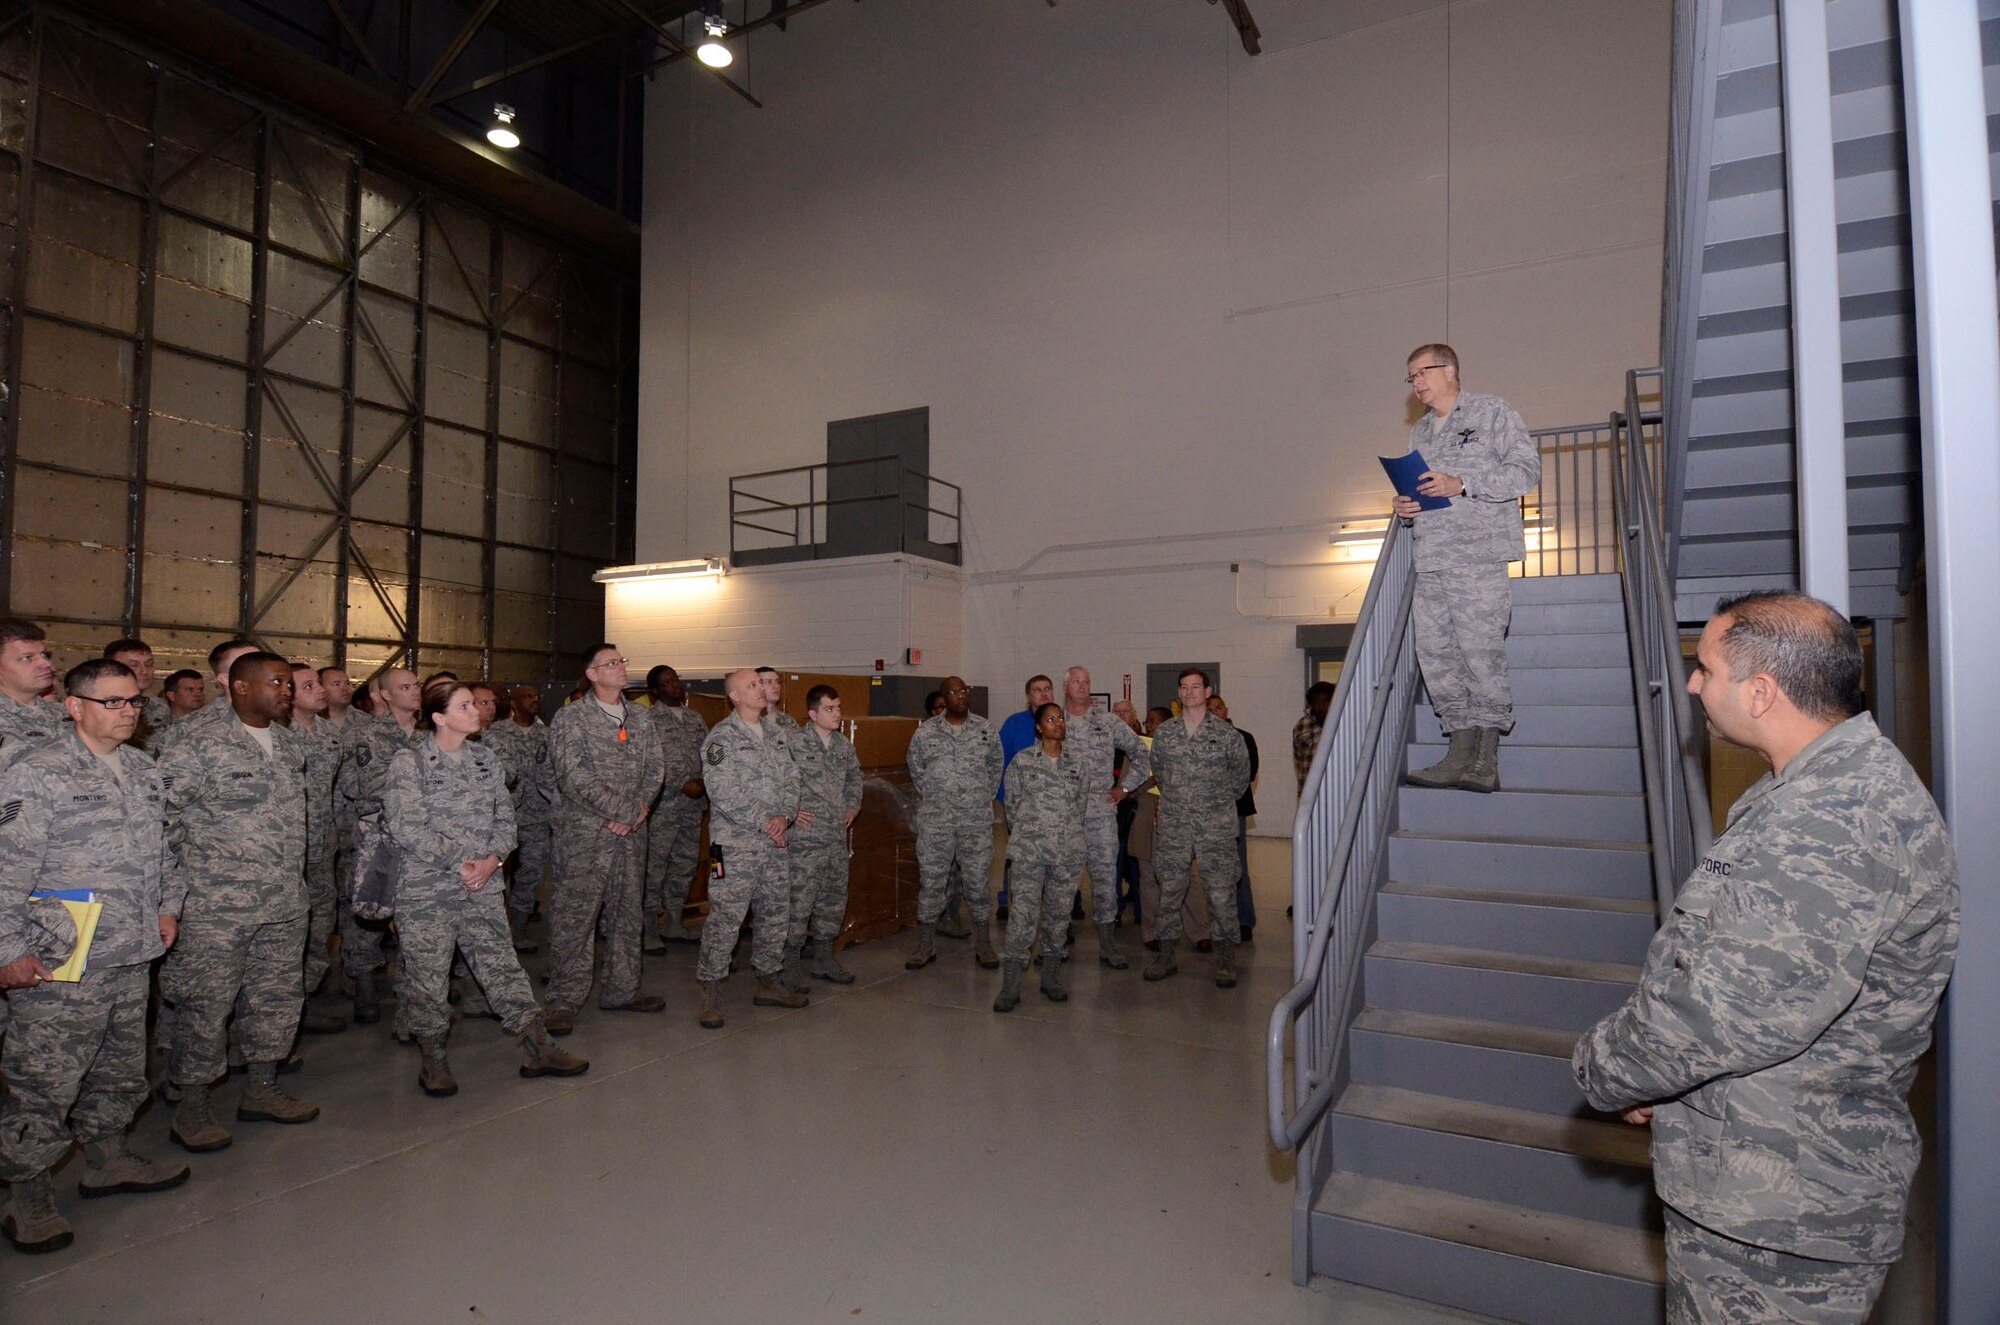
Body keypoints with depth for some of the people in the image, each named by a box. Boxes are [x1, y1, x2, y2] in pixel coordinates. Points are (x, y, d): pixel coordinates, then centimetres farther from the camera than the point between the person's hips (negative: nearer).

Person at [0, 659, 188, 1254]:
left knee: (121, 1070, 19)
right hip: (60, 965, -7)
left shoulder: (142, 769, 10)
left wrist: (168, 906, 15)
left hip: (134, 957, 7)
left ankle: (108, 1156, 36)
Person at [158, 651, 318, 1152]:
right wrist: (193, 858, -6)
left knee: (278, 996, 14)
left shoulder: (290, 743, 10)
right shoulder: (199, 744, -11)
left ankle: (262, 1090, 29)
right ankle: (192, 1107, 17)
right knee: (206, 1003, 2)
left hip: (286, 902, 7)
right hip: (217, 904, -7)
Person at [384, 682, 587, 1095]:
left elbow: (505, 817, 9)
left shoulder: (486, 759, 9)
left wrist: (492, 859, -7)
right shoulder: (408, 762, -6)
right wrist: (458, 863, -15)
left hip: (484, 886, 4)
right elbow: (407, 828, -13)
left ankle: (537, 1049, 9)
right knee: (427, 975, 4)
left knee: (502, 965, 5)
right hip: (426, 889, -4)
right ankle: (432, 1057, 22)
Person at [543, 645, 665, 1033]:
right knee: (574, 917, -3)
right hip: (584, 835, -6)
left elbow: (654, 768, 11)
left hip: (631, 834, 6)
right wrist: (624, 811, -17)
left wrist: (642, 806, -8)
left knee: (628, 914, 13)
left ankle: (622, 990, 25)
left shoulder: (641, 719, 13)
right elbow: (572, 776, -15)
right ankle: (564, 1000, 7)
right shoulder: (571, 718, -6)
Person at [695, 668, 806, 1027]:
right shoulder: (722, 738, -7)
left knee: (775, 915, 13)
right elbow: (724, 793, -15)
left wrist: (785, 816, -10)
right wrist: (765, 823, -16)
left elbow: (792, 780, 9)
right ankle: (710, 994, 6)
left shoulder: (779, 735, 13)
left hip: (776, 842, 7)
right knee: (725, 918, -5)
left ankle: (768, 984, 26)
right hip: (735, 844, -7)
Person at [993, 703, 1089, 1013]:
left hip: (1069, 851, 3)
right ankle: (1010, 984, -4)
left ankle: (1051, 976, 22)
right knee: (1023, 912, -8)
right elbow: (1012, 802, 8)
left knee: (1059, 913, 9)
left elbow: (1094, 796, 11)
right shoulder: (1021, 761, 2)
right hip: (1030, 849, -2)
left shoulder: (1081, 760, 8)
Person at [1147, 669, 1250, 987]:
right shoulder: (1164, 732, 5)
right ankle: (1166, 954, 19)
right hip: (1172, 826, 2)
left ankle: (1226, 958, 11)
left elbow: (1242, 772, 11)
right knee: (1169, 889, 8)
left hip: (1216, 827, -2)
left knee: (1221, 891, -1)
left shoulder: (1227, 733, -1)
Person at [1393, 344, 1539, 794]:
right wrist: (1404, 504, 8)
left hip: (1477, 556, -6)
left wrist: (1462, 484, -14)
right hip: (1429, 560, 7)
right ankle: (1461, 753, 6)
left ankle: (1486, 761, -4)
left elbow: (1527, 469, -4)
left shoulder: (1492, 411, 6)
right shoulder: (1419, 432, 25)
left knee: (1481, 651, -9)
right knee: (1435, 652, 0)